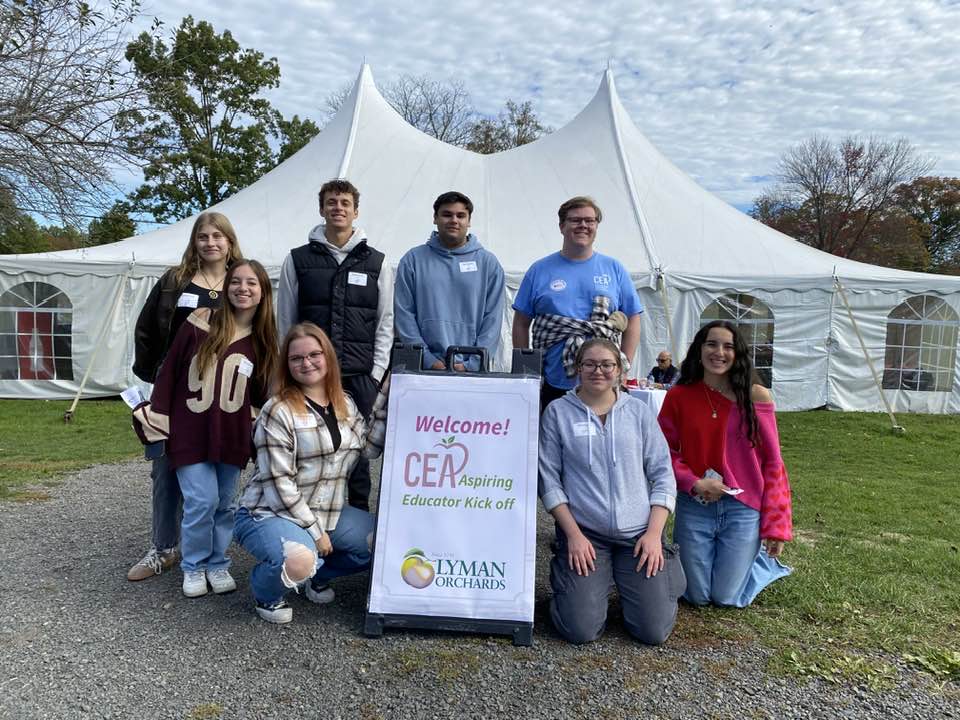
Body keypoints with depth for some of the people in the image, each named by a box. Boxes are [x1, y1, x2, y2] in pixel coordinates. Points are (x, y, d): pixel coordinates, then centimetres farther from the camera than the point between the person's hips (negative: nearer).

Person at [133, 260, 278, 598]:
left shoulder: (262, 340, 3)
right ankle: (193, 567, 17)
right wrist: (156, 419, -2)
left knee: (225, 504, 9)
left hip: (232, 437, 3)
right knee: (202, 501, -6)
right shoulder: (199, 324, -5)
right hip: (190, 433, -2)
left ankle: (218, 564, 28)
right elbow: (169, 370, -1)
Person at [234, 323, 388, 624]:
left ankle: (318, 574, 19)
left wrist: (385, 402, 0)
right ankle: (267, 595, 3)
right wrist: (314, 531, -17)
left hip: (328, 511, 7)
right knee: (299, 562, -36)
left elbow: (370, 448, 3)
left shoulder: (345, 404, 7)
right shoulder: (278, 411, -16)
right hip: (270, 513, -7)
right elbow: (278, 482, -18)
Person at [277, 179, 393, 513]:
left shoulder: (376, 262, 9)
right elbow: (285, 322, 8)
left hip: (360, 377, 0)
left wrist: (376, 374, 0)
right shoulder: (298, 259, 8)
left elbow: (385, 323, 8)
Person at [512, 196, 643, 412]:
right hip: (553, 385, 0)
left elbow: (632, 321, 8)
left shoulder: (614, 269, 9)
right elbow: (521, 323, 7)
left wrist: (623, 368, -1)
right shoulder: (540, 270, 6)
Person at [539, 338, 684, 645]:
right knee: (580, 630, -11)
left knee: (654, 631, -6)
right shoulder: (557, 412, 0)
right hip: (584, 533, -1)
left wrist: (654, 532, -4)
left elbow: (662, 474, 5)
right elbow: (549, 478, -1)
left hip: (639, 533, 2)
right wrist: (573, 534, -7)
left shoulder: (638, 411, 6)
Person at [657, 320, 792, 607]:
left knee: (727, 597, 5)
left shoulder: (756, 397, -7)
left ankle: (765, 560, 35)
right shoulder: (678, 397, -3)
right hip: (694, 508, 2)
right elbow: (666, 452, 2)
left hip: (743, 509, -1)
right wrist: (694, 484, -16)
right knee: (697, 596, 9)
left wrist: (775, 526, -4)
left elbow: (772, 463, -3)